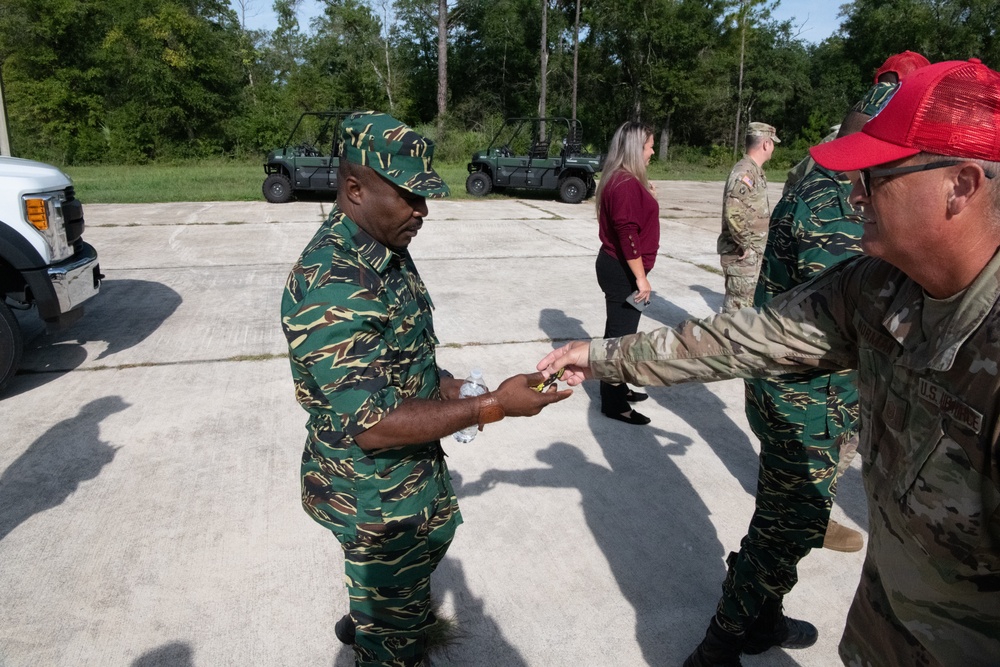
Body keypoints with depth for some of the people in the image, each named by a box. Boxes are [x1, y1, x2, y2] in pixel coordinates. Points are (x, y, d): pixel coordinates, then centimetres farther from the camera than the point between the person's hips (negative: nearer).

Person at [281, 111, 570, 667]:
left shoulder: (387, 250, 0)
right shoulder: (332, 284, -31)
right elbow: (370, 424, -32)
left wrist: (444, 386, -2)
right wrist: (492, 407, -29)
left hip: (410, 472, 9)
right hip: (375, 496, -9)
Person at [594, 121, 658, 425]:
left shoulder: (620, 180, 12)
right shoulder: (627, 184, -20)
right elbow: (628, 234, -25)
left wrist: (648, 199, 11)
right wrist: (641, 277, -22)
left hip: (619, 267, 11)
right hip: (623, 271, -11)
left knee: (619, 331, 20)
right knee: (621, 334, -2)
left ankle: (617, 389, 34)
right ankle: (614, 404, 9)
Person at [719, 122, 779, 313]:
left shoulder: (756, 170, 14)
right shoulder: (744, 172, -17)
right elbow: (733, 212, -29)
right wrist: (745, 244, -21)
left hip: (753, 253, 10)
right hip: (742, 254, -10)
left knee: (748, 301, 18)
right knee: (738, 305, -2)